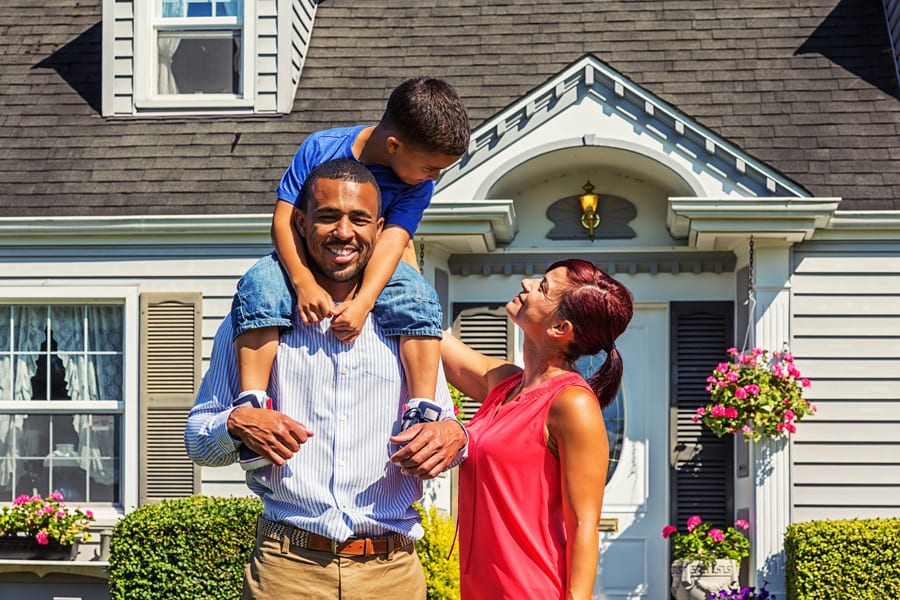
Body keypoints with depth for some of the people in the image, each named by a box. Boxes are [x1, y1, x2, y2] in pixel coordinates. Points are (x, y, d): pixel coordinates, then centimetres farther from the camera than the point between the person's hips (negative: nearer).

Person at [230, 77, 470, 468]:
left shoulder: (418, 183, -11)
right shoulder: (320, 148, -18)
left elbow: (392, 240, -23)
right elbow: (284, 219, -21)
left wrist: (363, 301, -38)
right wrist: (304, 283, -35)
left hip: (373, 266, 1)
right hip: (304, 260, -1)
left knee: (419, 300, -28)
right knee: (258, 288, -31)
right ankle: (252, 403, -35)